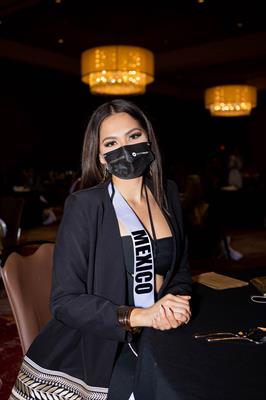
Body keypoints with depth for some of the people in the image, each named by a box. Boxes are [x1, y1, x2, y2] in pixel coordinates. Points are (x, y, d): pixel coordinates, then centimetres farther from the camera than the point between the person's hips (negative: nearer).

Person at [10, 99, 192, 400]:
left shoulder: (168, 194, 5)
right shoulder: (84, 206, -11)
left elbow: (180, 270, 12)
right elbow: (65, 301, -13)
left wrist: (176, 302, -10)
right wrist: (139, 316, -23)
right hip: (93, 349, -3)